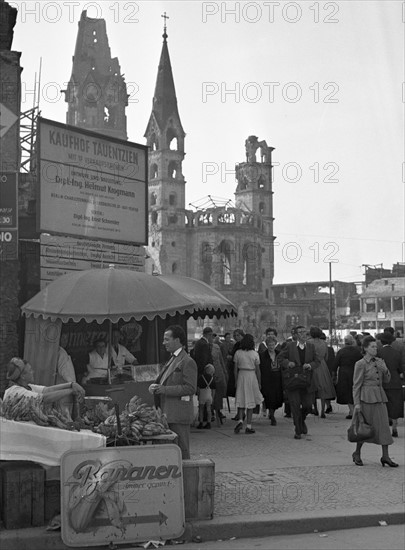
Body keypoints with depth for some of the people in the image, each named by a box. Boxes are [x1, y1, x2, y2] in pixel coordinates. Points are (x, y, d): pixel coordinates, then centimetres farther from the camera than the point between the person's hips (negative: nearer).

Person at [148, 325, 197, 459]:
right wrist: (156, 387, 4)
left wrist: (165, 389, -20)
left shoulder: (187, 362, -11)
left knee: (181, 449, -4)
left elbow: (190, 388, -18)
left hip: (179, 413, -9)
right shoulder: (172, 359, 18)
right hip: (168, 413, 9)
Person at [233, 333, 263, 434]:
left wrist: (236, 381, 11)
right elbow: (257, 370, 1)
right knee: (251, 401, 6)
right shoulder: (255, 354, -3)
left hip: (241, 376, 1)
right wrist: (259, 382, 10)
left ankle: (240, 420, -13)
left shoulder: (238, 353, -1)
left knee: (241, 400, 9)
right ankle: (248, 426, 6)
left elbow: (235, 369, 2)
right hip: (252, 376, -1)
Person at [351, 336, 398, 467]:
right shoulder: (360, 364, -8)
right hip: (367, 397, -6)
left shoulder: (379, 361, 11)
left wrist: (385, 370, -7)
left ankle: (385, 456, 5)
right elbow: (356, 385, -8)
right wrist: (356, 403, -12)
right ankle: (357, 454, 18)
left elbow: (386, 380, 13)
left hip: (380, 397, 6)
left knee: (384, 425, 1)